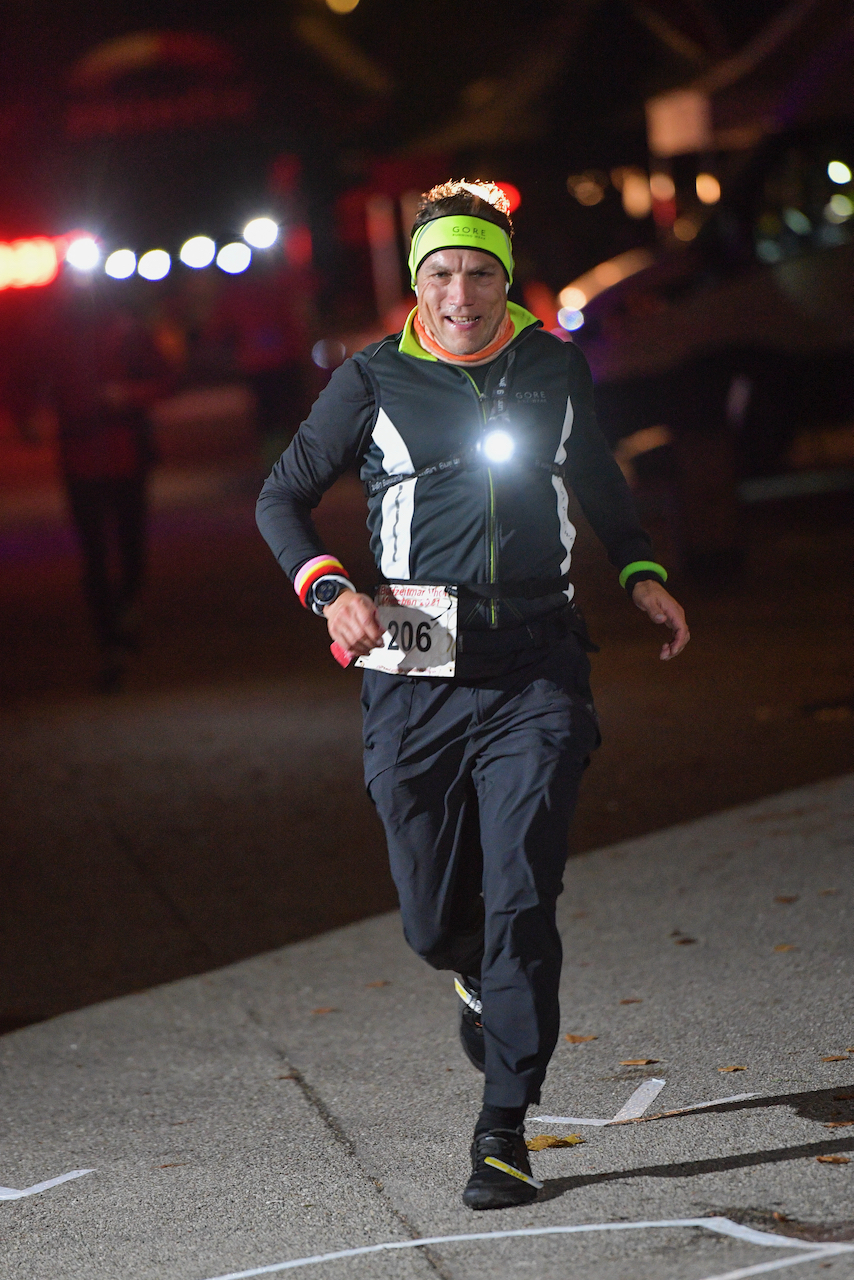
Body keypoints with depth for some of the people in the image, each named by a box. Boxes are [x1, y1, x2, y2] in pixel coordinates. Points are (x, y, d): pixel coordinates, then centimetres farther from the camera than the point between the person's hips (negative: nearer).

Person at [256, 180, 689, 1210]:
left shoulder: (555, 368, 8)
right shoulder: (374, 381, 0)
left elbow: (597, 476, 25)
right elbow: (282, 497, 7)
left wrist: (640, 572, 10)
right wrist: (330, 590, -10)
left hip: (535, 672, 0)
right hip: (416, 675, 0)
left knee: (520, 901, -10)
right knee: (434, 920, 8)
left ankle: (503, 1132, -4)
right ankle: (481, 978, 46)